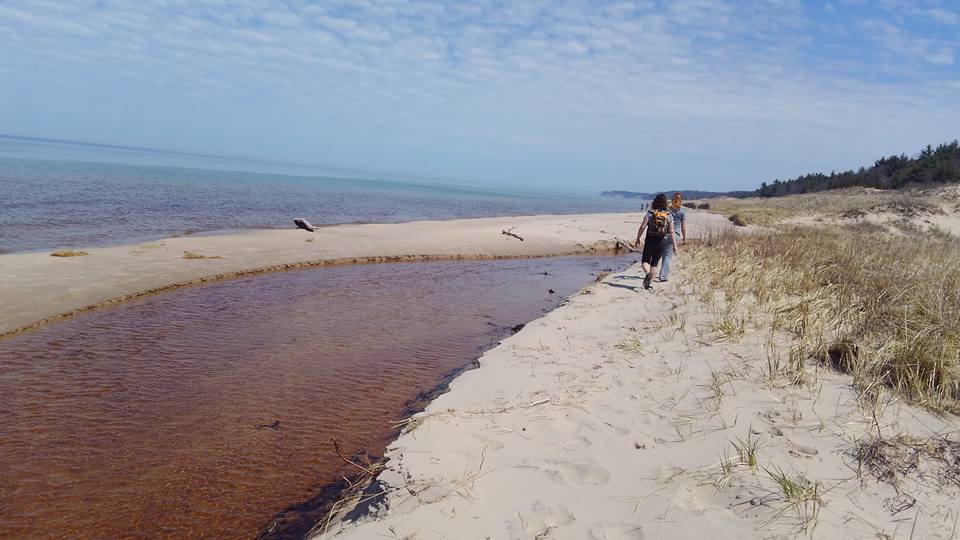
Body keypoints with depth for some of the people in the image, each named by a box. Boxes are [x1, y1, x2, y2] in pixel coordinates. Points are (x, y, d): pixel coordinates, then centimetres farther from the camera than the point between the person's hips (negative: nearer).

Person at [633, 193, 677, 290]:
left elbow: (642, 227, -11)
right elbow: (671, 232, -5)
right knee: (654, 263, 14)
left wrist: (638, 239, -1)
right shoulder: (668, 216, -1)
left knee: (645, 261, 11)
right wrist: (674, 245, -2)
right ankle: (648, 283, 12)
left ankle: (648, 273, -21)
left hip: (650, 241, -2)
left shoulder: (650, 214, -6)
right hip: (661, 242, 2)